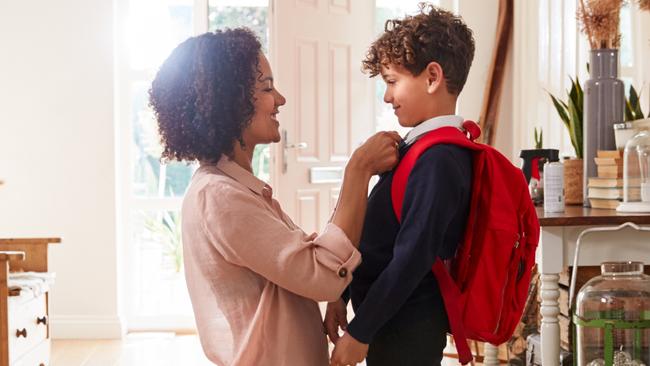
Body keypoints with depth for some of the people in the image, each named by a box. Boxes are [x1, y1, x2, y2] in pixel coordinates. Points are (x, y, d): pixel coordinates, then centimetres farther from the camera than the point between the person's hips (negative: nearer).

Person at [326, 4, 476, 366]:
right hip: (395, 321, 9)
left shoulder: (437, 160, -21)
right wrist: (342, 294, 12)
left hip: (406, 332, -9)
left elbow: (412, 257, -24)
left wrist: (360, 332, -18)